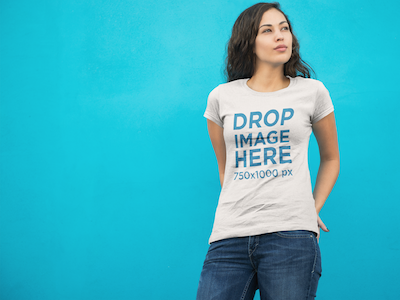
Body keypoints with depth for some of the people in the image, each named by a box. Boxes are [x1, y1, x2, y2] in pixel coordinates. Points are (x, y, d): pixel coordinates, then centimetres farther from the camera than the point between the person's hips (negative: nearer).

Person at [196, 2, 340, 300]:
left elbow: (330, 159, 21)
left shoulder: (312, 92, 9)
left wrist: (313, 209, 12)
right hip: (230, 236, 1)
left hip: (290, 235, -1)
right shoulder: (221, 97, 10)